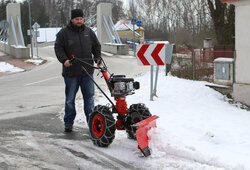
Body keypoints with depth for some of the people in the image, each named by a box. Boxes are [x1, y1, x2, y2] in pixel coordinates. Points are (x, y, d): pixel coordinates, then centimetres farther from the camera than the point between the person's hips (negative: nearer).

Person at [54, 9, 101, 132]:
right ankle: (68, 123, 15)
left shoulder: (89, 32, 10)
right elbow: (58, 48, -2)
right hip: (71, 72, -3)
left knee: (89, 97, 6)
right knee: (70, 99, 5)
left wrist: (98, 58, 4)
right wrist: (64, 59, -17)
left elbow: (96, 46, 17)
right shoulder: (64, 33, -1)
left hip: (87, 71, 3)